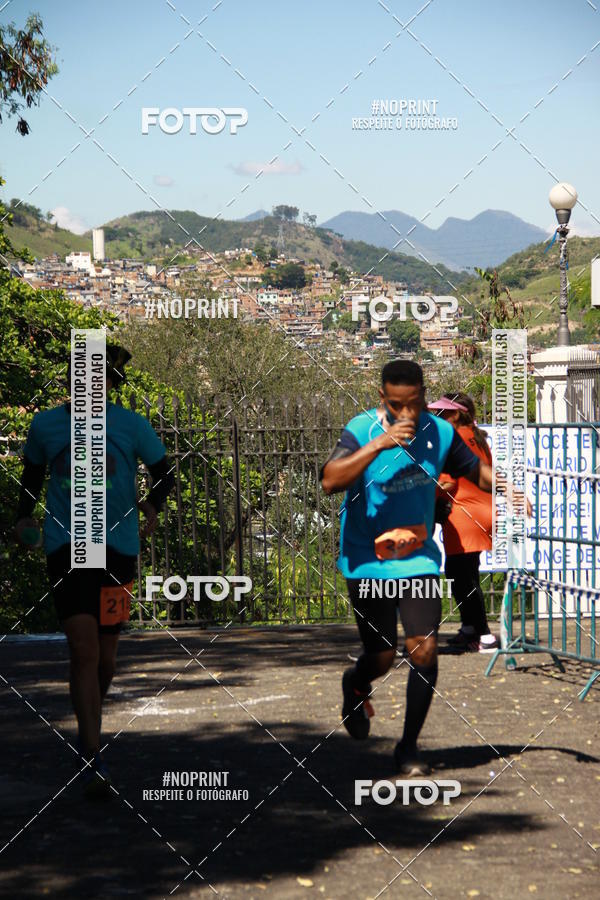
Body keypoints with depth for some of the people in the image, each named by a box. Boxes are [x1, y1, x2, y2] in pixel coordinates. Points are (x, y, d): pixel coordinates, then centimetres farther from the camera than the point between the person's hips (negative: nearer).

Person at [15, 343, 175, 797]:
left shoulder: (131, 426, 1)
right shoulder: (45, 425, 5)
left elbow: (164, 474, 12)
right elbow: (33, 473, 22)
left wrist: (153, 504, -6)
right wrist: (25, 514, 9)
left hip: (117, 545, 1)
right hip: (66, 546, -1)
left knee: (105, 653, 8)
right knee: (83, 646, -15)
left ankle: (89, 722, 38)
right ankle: (94, 758, -13)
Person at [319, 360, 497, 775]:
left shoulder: (440, 432, -3)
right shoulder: (362, 430, -14)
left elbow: (478, 469, 13)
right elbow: (330, 481, -29)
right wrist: (378, 444, -37)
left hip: (419, 559, 2)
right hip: (368, 562, -2)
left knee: (425, 651, -9)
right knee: (382, 658, 2)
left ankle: (409, 746, 8)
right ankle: (357, 686, 41)